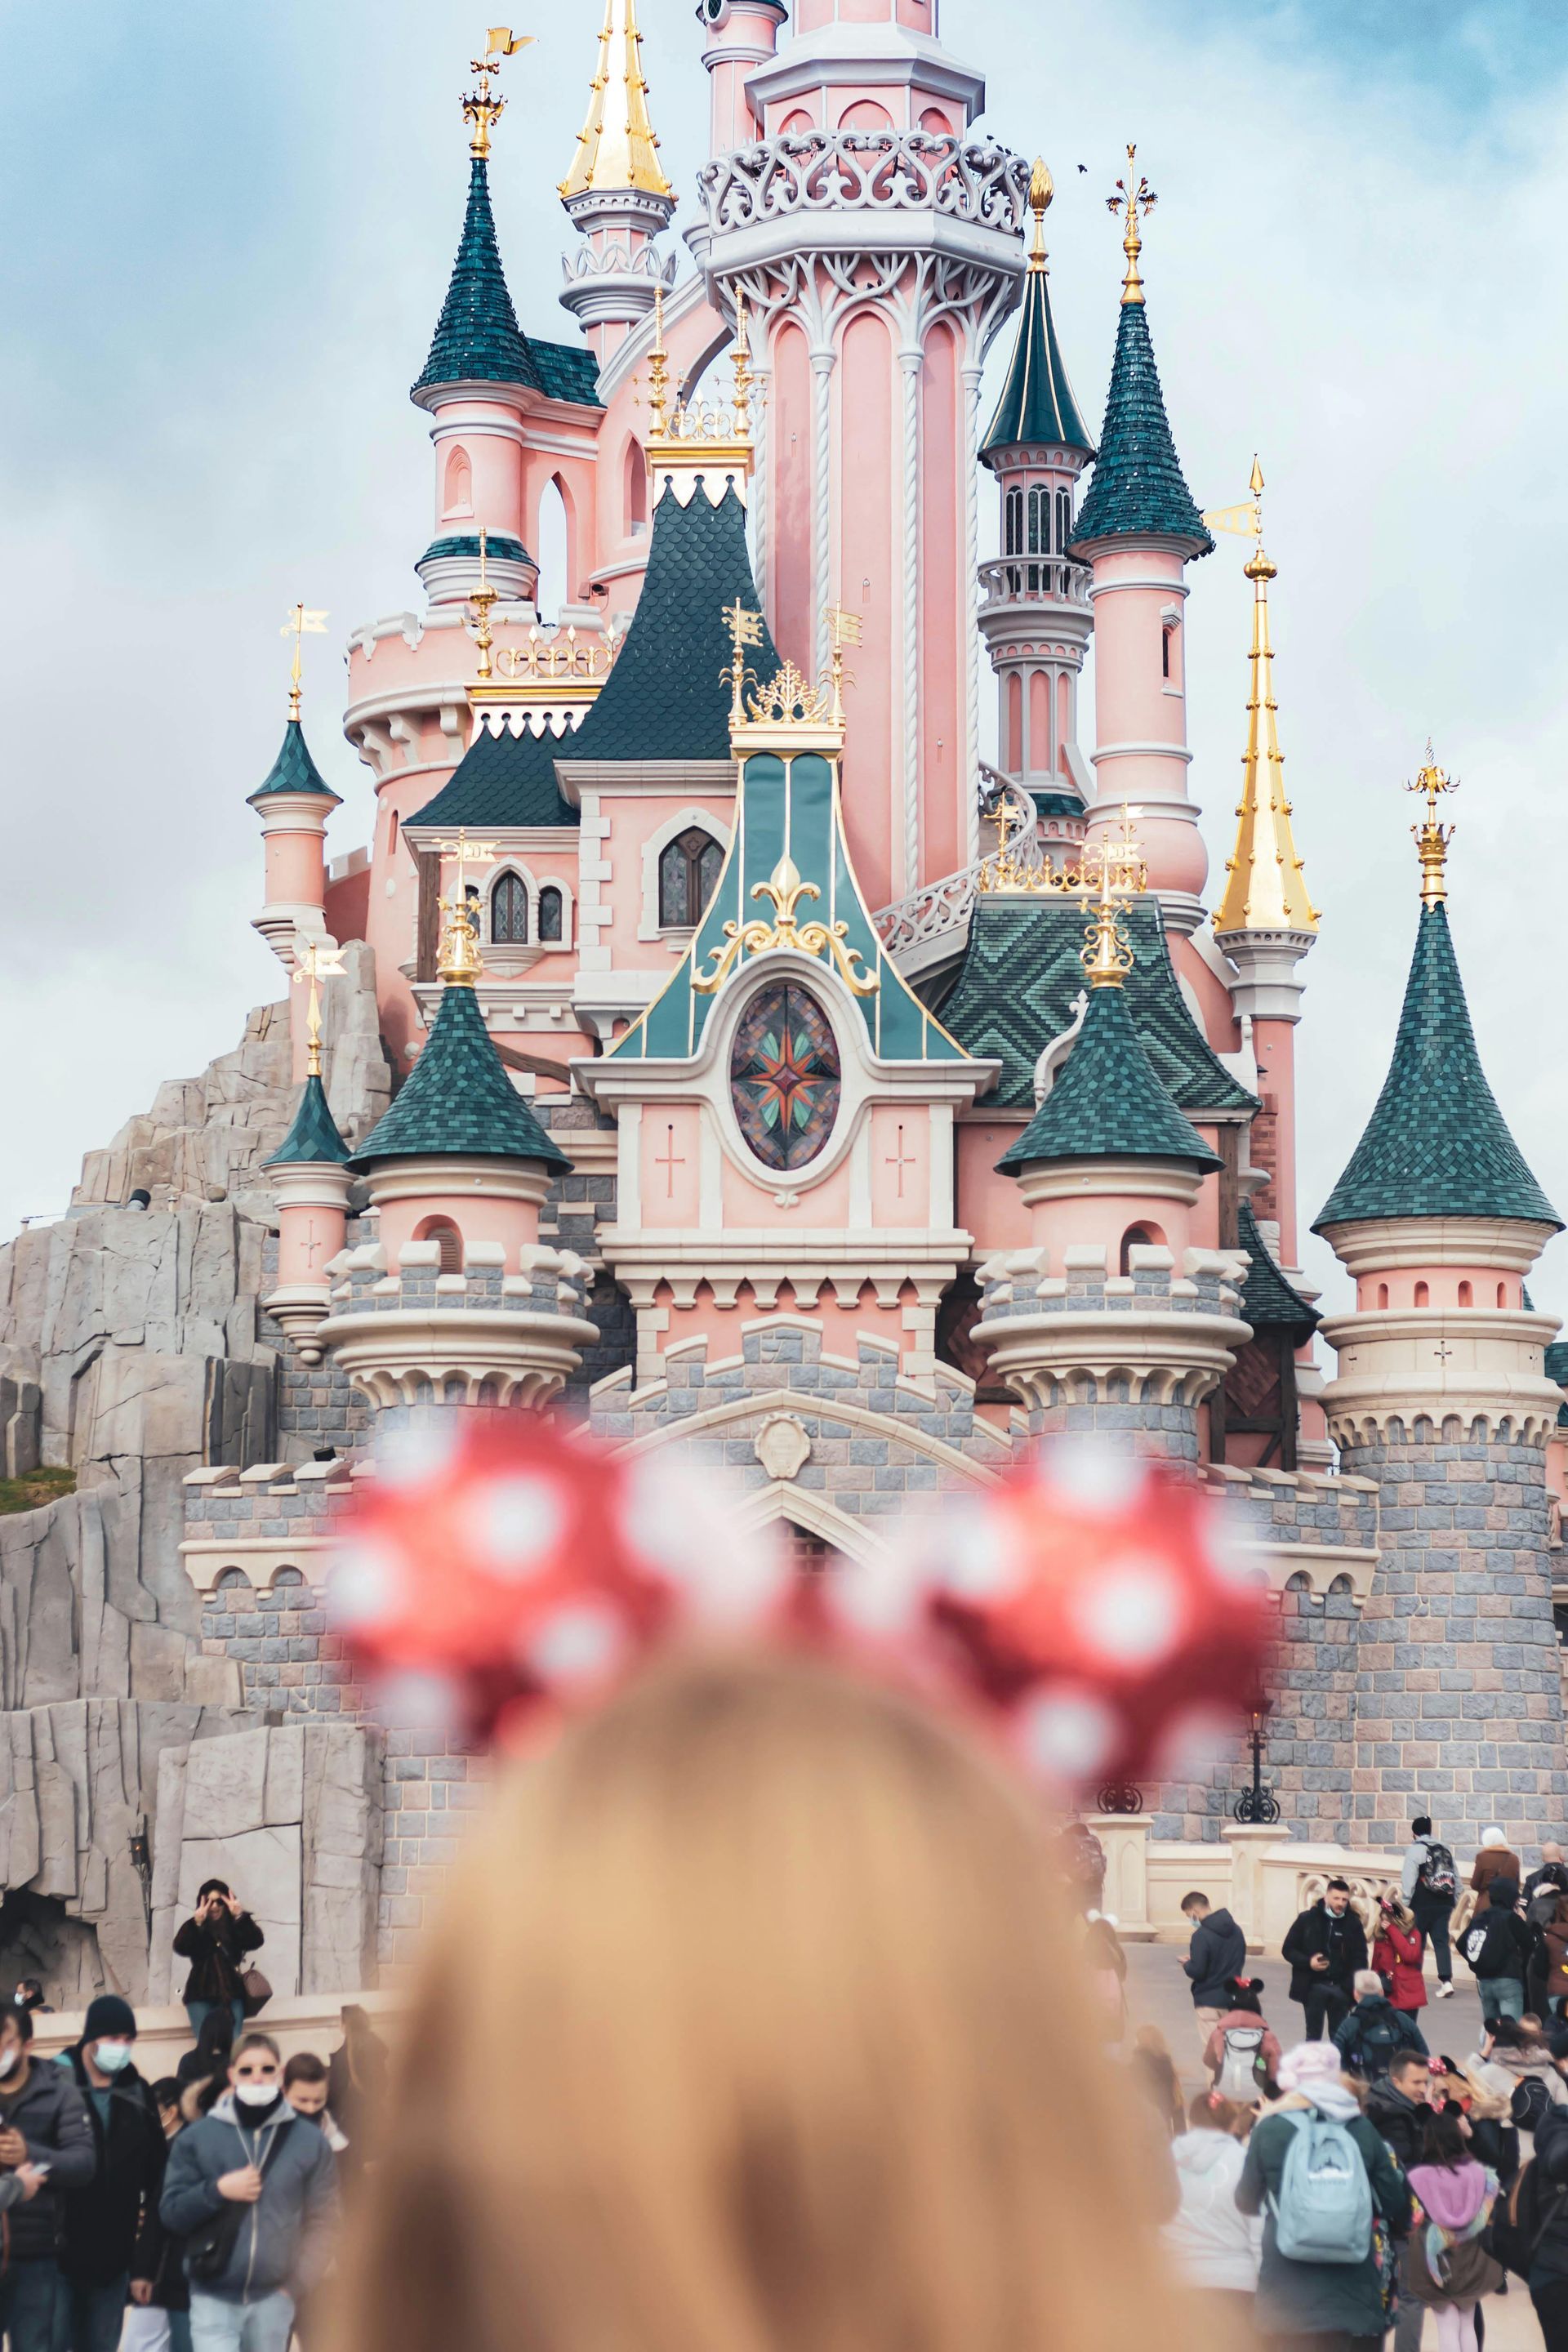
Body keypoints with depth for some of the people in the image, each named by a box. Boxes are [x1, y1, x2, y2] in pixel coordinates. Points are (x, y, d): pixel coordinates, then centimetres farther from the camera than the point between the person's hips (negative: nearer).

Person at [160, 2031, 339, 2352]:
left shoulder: (310, 2141, 3)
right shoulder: (197, 2138, 3)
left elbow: (322, 2221, 4)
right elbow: (170, 2213, 2)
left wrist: (298, 2281, -7)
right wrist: (217, 2191, -14)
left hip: (273, 2297, 1)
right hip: (213, 2295, -1)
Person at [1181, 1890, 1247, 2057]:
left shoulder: (1201, 1935, -19)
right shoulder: (1235, 1930, 6)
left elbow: (1197, 1971, -21)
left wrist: (1186, 1964, -1)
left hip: (1209, 2001, -7)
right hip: (1232, 1999, 7)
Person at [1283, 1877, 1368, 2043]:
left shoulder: (1353, 1924, 2)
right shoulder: (1307, 1919, -2)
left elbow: (1360, 1957, 3)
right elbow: (1288, 1949, 2)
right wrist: (1308, 1962, -15)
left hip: (1341, 1988, 1)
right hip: (1314, 1986, -1)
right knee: (1313, 2036, 5)